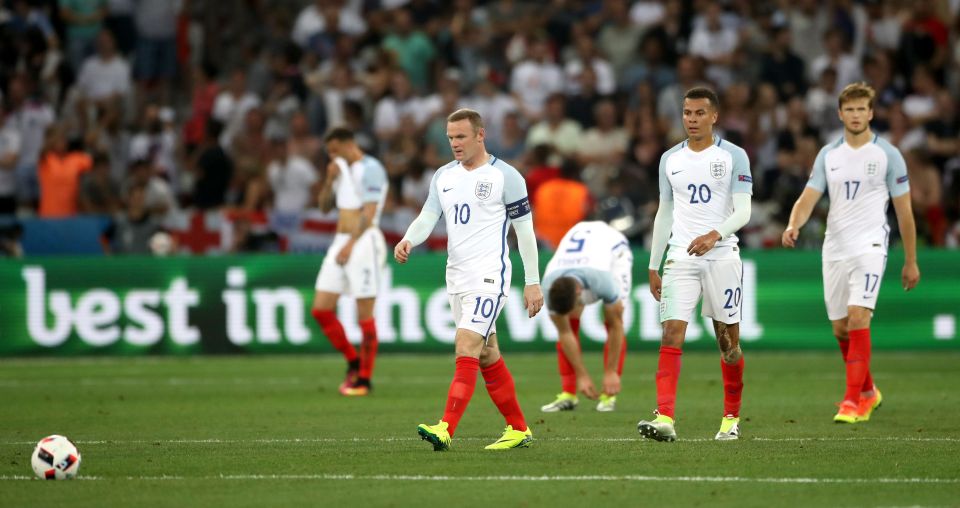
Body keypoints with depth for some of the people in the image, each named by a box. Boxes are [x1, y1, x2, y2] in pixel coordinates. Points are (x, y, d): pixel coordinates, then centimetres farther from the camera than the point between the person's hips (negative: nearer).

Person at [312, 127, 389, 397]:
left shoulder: (370, 169, -9)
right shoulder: (342, 169, 17)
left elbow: (369, 212, -16)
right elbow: (325, 206, 20)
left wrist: (351, 244, -21)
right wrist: (329, 180, 3)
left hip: (364, 242, -9)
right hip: (341, 242, 9)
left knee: (364, 314, -4)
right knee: (321, 309, 3)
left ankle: (364, 378, 2)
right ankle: (353, 362, 17)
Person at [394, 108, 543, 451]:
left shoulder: (505, 176, -6)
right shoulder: (444, 176, 12)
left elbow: (524, 229, -4)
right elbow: (427, 217, 7)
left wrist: (532, 282, -5)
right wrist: (408, 240, -16)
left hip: (489, 276, -7)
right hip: (457, 277, 7)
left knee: (466, 350, -18)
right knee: (487, 357, 12)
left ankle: (446, 431, -26)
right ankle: (519, 430, 21)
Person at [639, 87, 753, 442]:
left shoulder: (733, 156, -1)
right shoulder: (670, 159, 11)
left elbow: (743, 211, -7)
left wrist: (715, 235, -25)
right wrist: (653, 266, 15)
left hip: (722, 256, -2)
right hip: (680, 258, 2)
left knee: (728, 340, 5)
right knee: (671, 334, -13)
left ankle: (732, 418, 20)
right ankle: (665, 419, -21)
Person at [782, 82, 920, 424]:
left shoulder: (887, 155, -1)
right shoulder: (828, 155, 9)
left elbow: (904, 211, 3)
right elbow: (808, 199, 4)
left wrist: (910, 261, 4)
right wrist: (793, 225, -19)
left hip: (869, 247, -4)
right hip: (834, 250, 4)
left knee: (858, 319, -19)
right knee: (840, 330, 7)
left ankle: (853, 402, -18)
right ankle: (868, 392, 28)